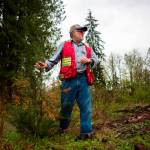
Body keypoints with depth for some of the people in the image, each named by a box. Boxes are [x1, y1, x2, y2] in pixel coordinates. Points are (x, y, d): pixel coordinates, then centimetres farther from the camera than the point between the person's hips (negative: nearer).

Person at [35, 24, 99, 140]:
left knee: (86, 106, -2)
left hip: (83, 79, 3)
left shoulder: (87, 48, 21)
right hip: (69, 80, -3)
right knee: (66, 105, 4)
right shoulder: (64, 45, 11)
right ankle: (62, 129, 24)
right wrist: (46, 65, -13)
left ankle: (86, 132, 3)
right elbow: (54, 59, 6)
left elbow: (96, 60, 20)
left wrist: (89, 60, -1)